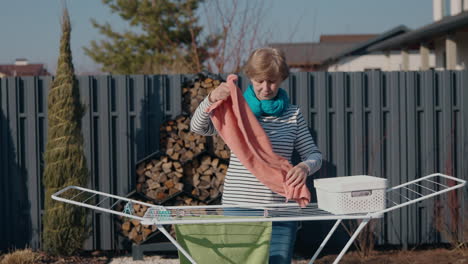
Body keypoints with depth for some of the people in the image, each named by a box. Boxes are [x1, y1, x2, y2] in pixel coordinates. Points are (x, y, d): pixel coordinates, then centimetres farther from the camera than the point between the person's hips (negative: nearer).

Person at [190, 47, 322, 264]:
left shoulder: (292, 114, 6)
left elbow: (313, 154, 4)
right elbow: (198, 127, -9)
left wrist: (305, 167, -21)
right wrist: (211, 99, -29)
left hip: (280, 209, 0)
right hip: (238, 206, 0)